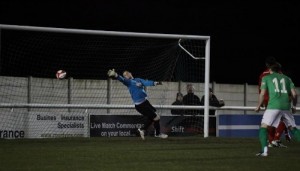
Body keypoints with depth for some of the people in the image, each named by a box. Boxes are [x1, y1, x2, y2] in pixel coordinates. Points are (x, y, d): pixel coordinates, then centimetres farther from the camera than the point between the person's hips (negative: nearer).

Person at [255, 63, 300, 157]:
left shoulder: (266, 78, 15)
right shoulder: (287, 78, 22)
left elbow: (262, 94, 8)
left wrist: (258, 106, 21)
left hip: (274, 106, -3)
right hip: (286, 106, 3)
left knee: (263, 127, 2)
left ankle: (264, 150, -15)